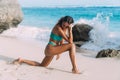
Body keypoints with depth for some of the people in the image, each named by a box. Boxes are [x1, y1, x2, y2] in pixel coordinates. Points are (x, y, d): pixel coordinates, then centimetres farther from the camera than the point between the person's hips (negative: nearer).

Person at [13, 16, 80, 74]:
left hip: (50, 50, 10)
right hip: (50, 49, -9)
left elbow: (62, 39, 16)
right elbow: (70, 41, -26)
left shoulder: (64, 28, 3)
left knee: (42, 65, 30)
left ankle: (21, 60, 33)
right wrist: (70, 30, -28)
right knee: (72, 46, -21)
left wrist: (59, 51, 21)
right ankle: (75, 69, -18)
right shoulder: (58, 28, -23)